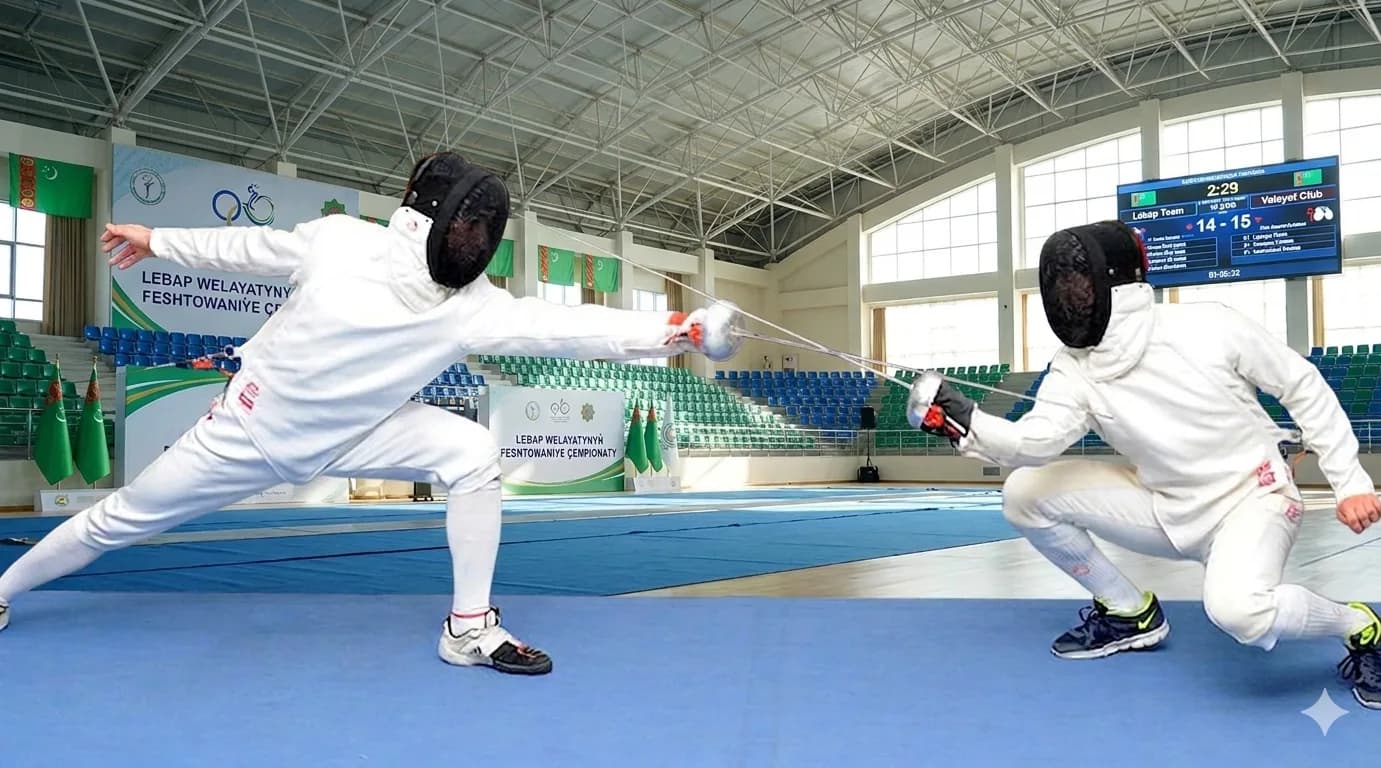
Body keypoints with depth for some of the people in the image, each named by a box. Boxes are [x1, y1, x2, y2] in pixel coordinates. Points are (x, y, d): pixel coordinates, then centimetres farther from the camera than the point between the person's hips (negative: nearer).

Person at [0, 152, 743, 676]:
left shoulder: (471, 305, -23)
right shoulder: (337, 238, -23)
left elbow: (568, 326, -36)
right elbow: (252, 247, -3)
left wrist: (678, 329, -48)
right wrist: (156, 239, 8)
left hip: (349, 433, 1)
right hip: (251, 426, -1)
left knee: (472, 452, -24)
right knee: (120, 522, 12)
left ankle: (468, 627, -12)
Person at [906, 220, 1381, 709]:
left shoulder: (1209, 329, -20)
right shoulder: (1074, 370, -11)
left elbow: (1303, 387, -7)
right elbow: (1035, 442, -27)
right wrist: (963, 422, -44)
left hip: (1252, 496, -5)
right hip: (1168, 510, 5)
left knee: (1236, 608, -38)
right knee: (1024, 493, -8)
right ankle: (1130, 613, 10)